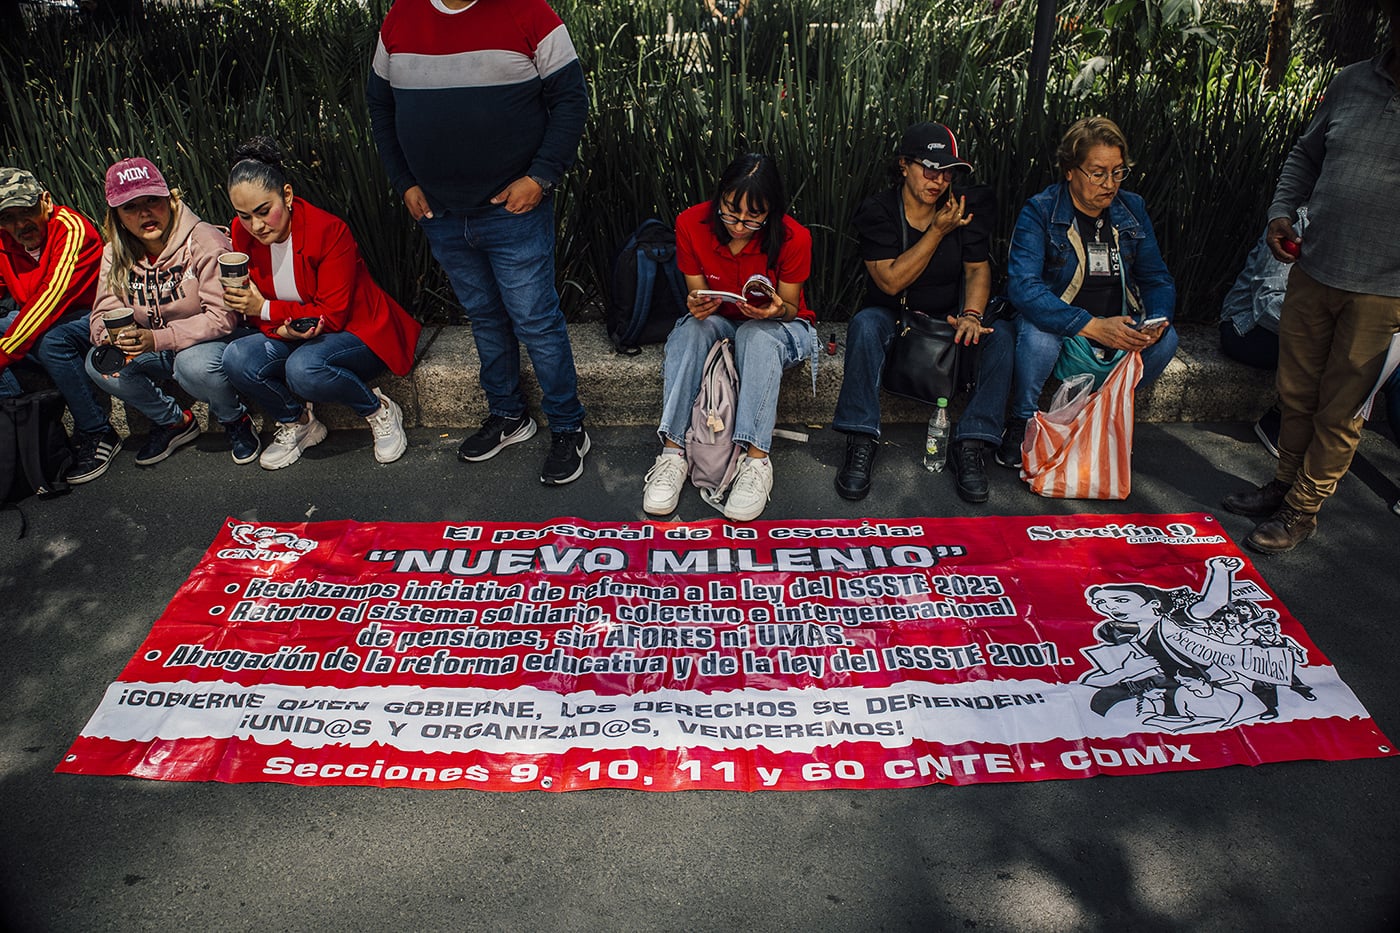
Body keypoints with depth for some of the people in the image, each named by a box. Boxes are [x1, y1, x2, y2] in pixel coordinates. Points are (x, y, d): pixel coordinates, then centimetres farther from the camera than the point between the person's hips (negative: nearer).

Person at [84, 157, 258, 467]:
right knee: (99, 365, -19)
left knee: (195, 365, -38)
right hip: (155, 352, 6)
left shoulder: (205, 241, -19)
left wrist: (159, 339, -34)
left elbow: (222, 317, -23)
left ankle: (235, 420, -4)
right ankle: (173, 422, 5)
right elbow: (104, 312, 0)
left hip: (206, 343, -6)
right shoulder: (116, 254, 0)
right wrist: (111, 337, -27)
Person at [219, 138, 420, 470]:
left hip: (359, 333, -6)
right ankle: (298, 423, 5)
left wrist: (266, 309, -22)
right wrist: (281, 328, -22)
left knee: (304, 369, -36)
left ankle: (380, 411, -8)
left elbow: (333, 315, -21)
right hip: (295, 338, 6)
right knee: (237, 359, -22)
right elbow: (254, 307, 1)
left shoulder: (329, 230, -21)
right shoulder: (243, 233, -4)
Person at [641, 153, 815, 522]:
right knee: (690, 328, -32)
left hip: (777, 326, -2)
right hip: (717, 321, 2)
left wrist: (774, 310, -34)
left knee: (758, 335, -37)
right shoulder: (691, 223, -15)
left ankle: (756, 459, -40)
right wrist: (697, 304, -31)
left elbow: (790, 307, -10)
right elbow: (697, 293, -6)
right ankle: (673, 452, -36)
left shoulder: (793, 238, -21)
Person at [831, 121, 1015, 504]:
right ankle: (862, 442, -31)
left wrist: (971, 315, -22)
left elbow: (978, 269, -2)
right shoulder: (878, 211, -8)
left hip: (947, 320, 3)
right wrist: (938, 231, -20)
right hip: (894, 319, -2)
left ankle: (970, 445, -23)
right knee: (865, 324, -36)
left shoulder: (967, 206, 2)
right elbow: (891, 280, -17)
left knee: (1001, 334, -25)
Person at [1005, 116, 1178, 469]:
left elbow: (1157, 278, 8)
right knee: (1037, 336, -36)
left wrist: (1157, 321, -17)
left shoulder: (1132, 209, 4)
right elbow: (1023, 285, -26)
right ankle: (1022, 421, -10)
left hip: (1117, 326, 5)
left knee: (1165, 339, -22)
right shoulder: (1039, 211, -12)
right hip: (1055, 325, -4)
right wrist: (1093, 326, -36)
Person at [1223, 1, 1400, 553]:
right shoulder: (1351, 83, 6)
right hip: (1313, 270, 4)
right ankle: (1285, 484, 35)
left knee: (1340, 410, 6)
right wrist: (1281, 212, 3)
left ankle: (1303, 510, 21)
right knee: (1297, 393, 16)